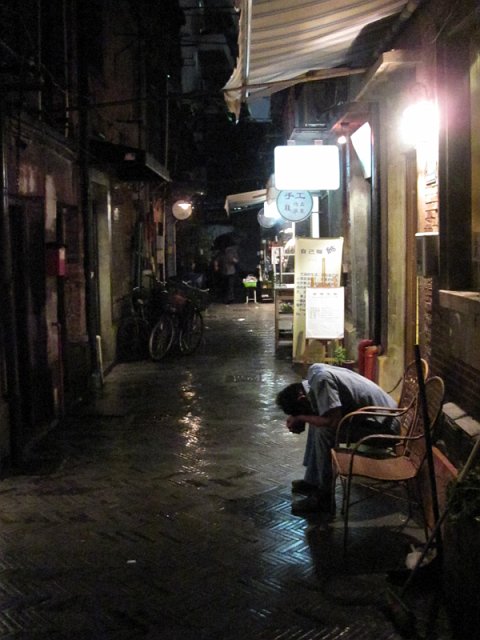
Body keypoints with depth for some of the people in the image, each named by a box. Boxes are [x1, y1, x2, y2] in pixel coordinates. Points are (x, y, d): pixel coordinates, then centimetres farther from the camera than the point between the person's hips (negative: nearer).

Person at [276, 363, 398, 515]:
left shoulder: (321, 379, -24)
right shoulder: (314, 371, 1)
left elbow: (334, 422, -31)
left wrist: (301, 418, -17)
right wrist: (300, 419, -4)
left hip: (382, 426, -10)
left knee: (324, 430, -21)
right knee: (318, 422, 11)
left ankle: (324, 497, -11)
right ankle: (313, 481, 16)